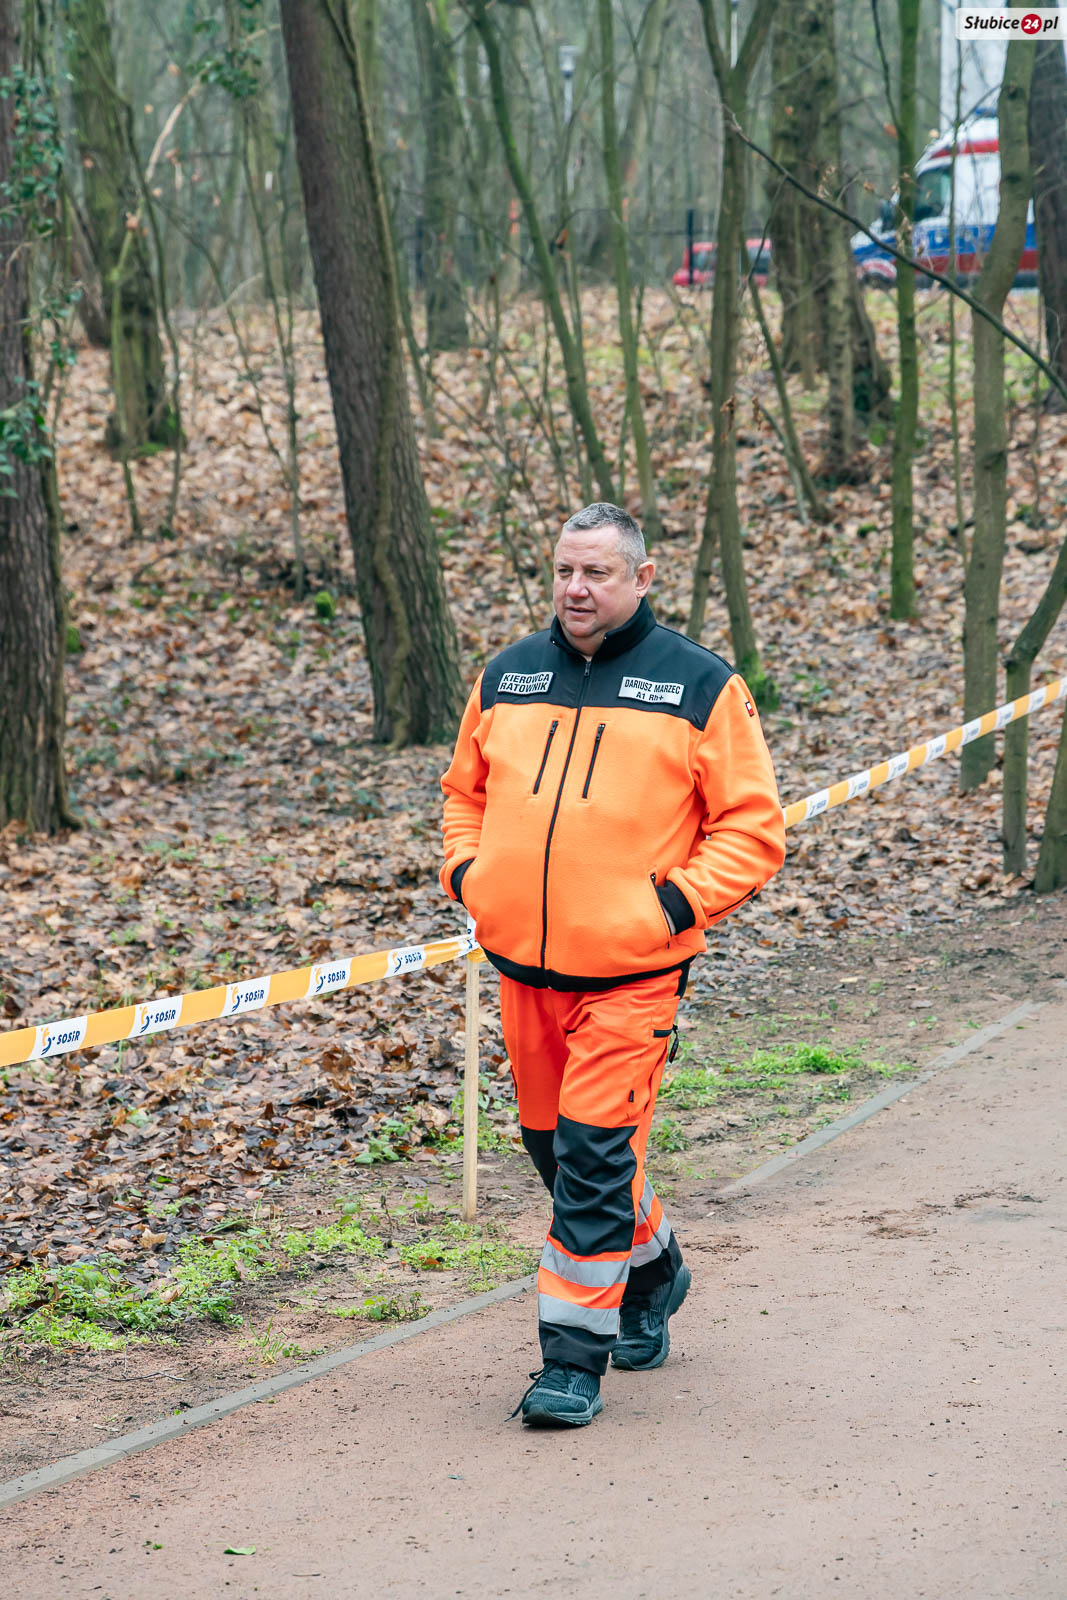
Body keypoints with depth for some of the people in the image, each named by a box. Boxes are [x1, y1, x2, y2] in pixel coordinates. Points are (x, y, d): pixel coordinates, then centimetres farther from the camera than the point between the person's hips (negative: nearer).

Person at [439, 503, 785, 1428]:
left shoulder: (699, 686, -4)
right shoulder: (507, 677, 9)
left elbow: (754, 827, -2)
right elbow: (465, 790, 23)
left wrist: (680, 901, -13)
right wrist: (466, 873, 6)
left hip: (632, 974, -5)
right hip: (522, 964, 5)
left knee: (596, 1157, -10)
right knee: (551, 1141, 17)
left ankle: (575, 1359, -2)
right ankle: (651, 1269, 42)